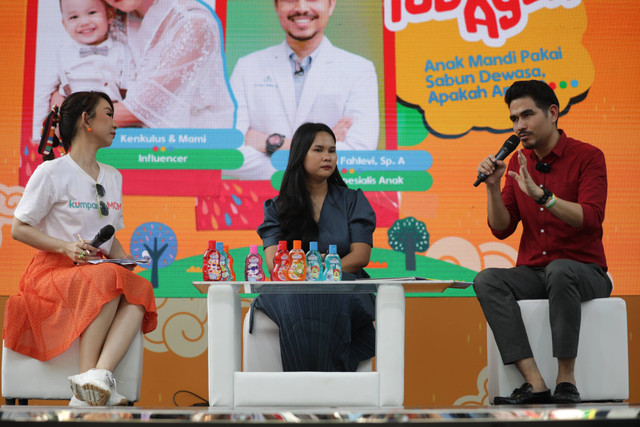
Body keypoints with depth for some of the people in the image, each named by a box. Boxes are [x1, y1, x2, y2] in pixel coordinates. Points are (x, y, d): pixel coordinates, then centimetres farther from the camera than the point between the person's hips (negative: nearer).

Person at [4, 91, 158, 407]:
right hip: (52, 272, -6)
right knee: (108, 278, -37)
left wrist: (125, 259, 1)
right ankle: (91, 381, -38)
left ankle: (99, 375, -46)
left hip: (97, 271, 6)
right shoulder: (52, 172, -2)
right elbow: (18, 229, -3)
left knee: (138, 290, -28)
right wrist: (67, 247, -18)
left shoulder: (113, 177, 20)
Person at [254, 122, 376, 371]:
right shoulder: (278, 207, 16)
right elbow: (273, 262, 1)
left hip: (342, 291, 0)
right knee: (296, 306, -38)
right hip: (293, 292, 0)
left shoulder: (353, 201, 15)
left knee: (326, 302, -38)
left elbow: (360, 256, 2)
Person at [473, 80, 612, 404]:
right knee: (487, 280, -25)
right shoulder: (517, 162, 12)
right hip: (532, 272, 5)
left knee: (559, 270, -39)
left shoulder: (587, 157, -3)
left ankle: (566, 380, -28)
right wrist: (493, 187, -6)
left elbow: (591, 219, -18)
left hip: (584, 271, -5)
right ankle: (534, 384, -32)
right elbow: (501, 229, 9)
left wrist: (539, 194, -27)